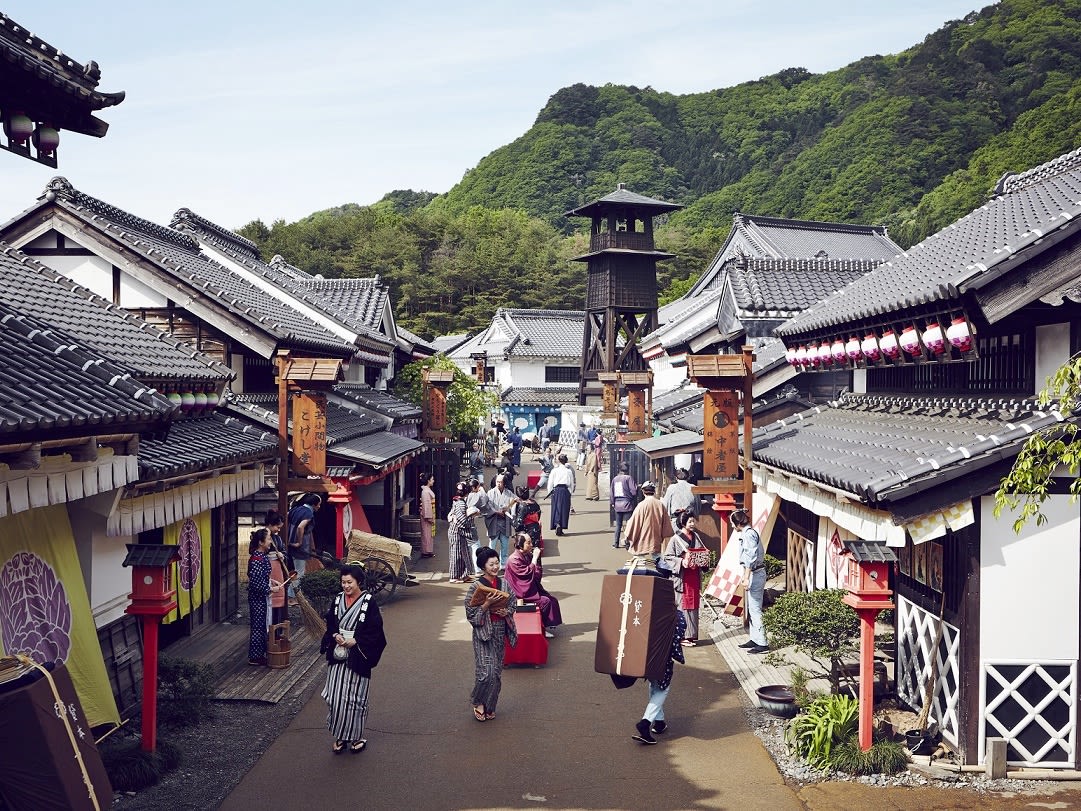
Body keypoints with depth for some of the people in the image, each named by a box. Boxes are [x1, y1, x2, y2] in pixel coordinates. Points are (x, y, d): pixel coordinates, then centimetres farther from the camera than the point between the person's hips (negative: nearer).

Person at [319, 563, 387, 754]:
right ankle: (340, 736, 16)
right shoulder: (338, 600, 5)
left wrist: (355, 641, -17)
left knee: (355, 698, 3)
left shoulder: (369, 602, -9)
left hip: (357, 658, -4)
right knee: (336, 697, 3)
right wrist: (335, 636, -8)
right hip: (337, 657, 4)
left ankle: (357, 736, 17)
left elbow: (375, 631, -9)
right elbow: (330, 625, 12)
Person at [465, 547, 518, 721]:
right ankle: (478, 702, 13)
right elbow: (471, 614, -11)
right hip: (483, 632, -5)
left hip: (500, 631, 5)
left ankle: (490, 706, 23)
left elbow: (513, 602, 13)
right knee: (486, 671, -10)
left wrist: (506, 611, -7)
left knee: (497, 672, 9)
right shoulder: (476, 587, -11)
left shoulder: (504, 583, 2)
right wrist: (487, 604, -23)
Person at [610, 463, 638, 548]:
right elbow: (634, 491, -14)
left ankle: (616, 542, 15)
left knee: (618, 525, 14)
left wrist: (612, 503, 21)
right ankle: (628, 543, -1)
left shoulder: (615, 479, 8)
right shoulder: (628, 478, -10)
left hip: (617, 505, 5)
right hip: (627, 504, -5)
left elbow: (611, 493, 12)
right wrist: (637, 486, 6)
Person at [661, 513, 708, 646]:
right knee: (683, 605, -4)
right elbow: (667, 557, -9)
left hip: (695, 576, 6)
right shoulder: (675, 539, -7)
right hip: (682, 577, -6)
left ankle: (692, 635, 14)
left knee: (693, 605, 8)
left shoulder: (696, 537, 11)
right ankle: (683, 636, 0)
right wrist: (681, 562, -21)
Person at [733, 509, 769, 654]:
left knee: (755, 609, -9)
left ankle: (762, 643, -8)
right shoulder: (750, 532, 15)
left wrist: (746, 577, -24)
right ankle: (755, 639, 21)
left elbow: (750, 557, -22)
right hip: (755, 573, 11)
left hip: (755, 573, -11)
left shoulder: (748, 534, -14)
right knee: (751, 608, 15)